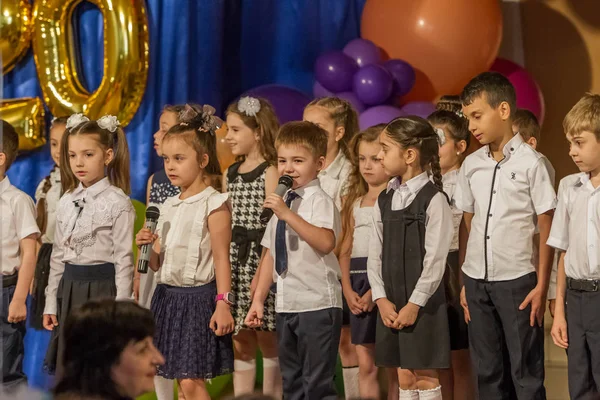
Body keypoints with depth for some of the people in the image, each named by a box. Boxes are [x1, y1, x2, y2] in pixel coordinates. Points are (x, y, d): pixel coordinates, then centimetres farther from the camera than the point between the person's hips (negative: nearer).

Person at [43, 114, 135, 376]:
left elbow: (124, 258, -11)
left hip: (102, 288, -6)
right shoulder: (66, 202, 8)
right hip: (70, 288, 6)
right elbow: (57, 254, 13)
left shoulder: (117, 202, -10)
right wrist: (50, 304, 10)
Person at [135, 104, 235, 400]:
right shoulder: (169, 206, 13)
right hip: (168, 296, 7)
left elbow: (221, 257, -12)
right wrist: (149, 247, -5)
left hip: (198, 296, -7)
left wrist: (223, 304, -19)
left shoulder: (213, 204, -8)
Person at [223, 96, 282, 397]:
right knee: (240, 342, 9)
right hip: (234, 259, 6)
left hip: (260, 257, -6)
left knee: (267, 341, 2)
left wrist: (263, 271, -19)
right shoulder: (230, 175, 12)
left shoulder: (270, 172, -8)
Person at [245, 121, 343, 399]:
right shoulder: (281, 203, 13)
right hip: (285, 305, 8)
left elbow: (326, 243, -29)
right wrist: (258, 300, 15)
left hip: (317, 305, -8)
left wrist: (288, 215, -31)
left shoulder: (319, 201, -11)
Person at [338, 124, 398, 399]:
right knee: (365, 365, 7)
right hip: (358, 286, 6)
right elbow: (346, 250, 14)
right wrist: (348, 290, 0)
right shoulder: (355, 202, 15)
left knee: (393, 365, 1)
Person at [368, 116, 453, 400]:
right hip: (391, 305, 6)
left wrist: (415, 304, -15)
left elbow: (435, 258, -13)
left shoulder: (433, 199, -9)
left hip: (423, 302, -6)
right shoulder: (384, 201, 10)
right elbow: (375, 254, 9)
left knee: (425, 377, 0)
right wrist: (381, 299, -2)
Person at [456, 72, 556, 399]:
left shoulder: (531, 162, -7)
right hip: (476, 281, 5)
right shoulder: (470, 166, 8)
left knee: (525, 373, 1)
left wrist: (541, 286, -9)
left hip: (517, 280, -5)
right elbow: (468, 225, 13)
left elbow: (547, 228, -5)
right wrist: (466, 283, 10)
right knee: (487, 373, 11)